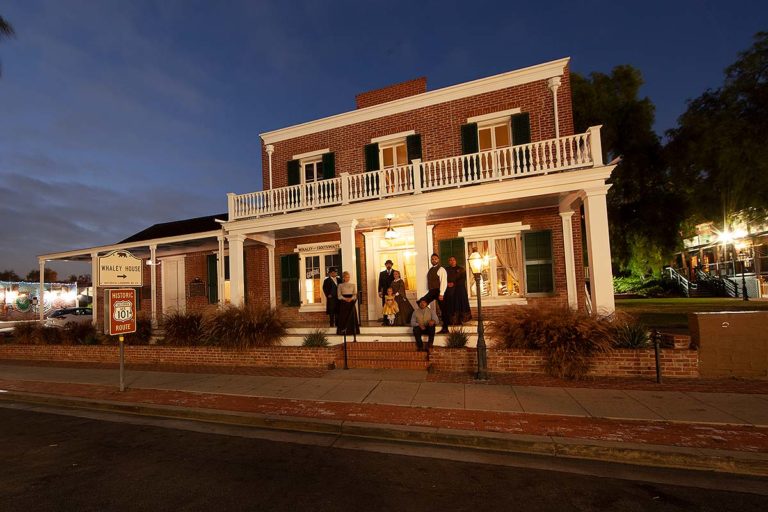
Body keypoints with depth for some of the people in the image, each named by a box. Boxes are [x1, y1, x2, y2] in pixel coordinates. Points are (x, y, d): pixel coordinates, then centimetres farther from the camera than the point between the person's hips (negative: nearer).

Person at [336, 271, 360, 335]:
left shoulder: (353, 285, 10)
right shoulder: (340, 285, 7)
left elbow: (355, 294, 5)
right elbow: (339, 296, 1)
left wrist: (351, 299, -14)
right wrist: (345, 299, -15)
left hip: (351, 303, 1)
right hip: (343, 303, -1)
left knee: (352, 317, -3)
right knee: (343, 317, -5)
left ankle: (352, 331, 1)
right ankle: (343, 331, -1)